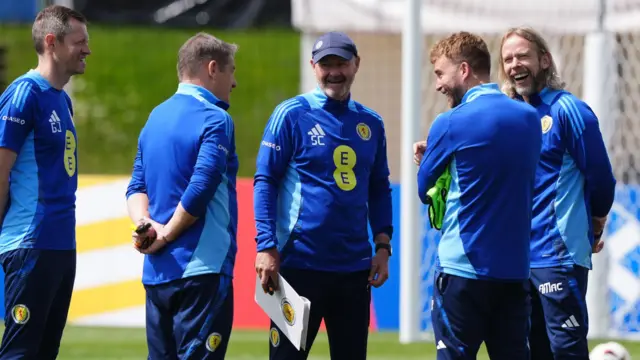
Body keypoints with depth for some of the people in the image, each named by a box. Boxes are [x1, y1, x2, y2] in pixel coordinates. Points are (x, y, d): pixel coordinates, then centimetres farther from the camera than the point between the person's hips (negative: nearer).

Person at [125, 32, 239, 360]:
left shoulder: (156, 117, 16)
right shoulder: (215, 120, -10)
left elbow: (137, 187, 13)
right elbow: (200, 190, -19)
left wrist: (145, 223, -4)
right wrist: (166, 236, -8)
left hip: (156, 272, 8)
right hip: (202, 269, -8)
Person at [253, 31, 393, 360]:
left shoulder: (370, 123, 10)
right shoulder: (292, 114, -4)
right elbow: (265, 181, -6)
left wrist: (383, 246, 6)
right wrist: (266, 247, -13)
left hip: (354, 268, 5)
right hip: (300, 262, -5)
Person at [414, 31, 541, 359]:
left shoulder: (451, 124, -9)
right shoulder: (529, 119, 7)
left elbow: (425, 190, 1)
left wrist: (425, 159, 23)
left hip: (463, 269, -5)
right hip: (515, 269, 5)